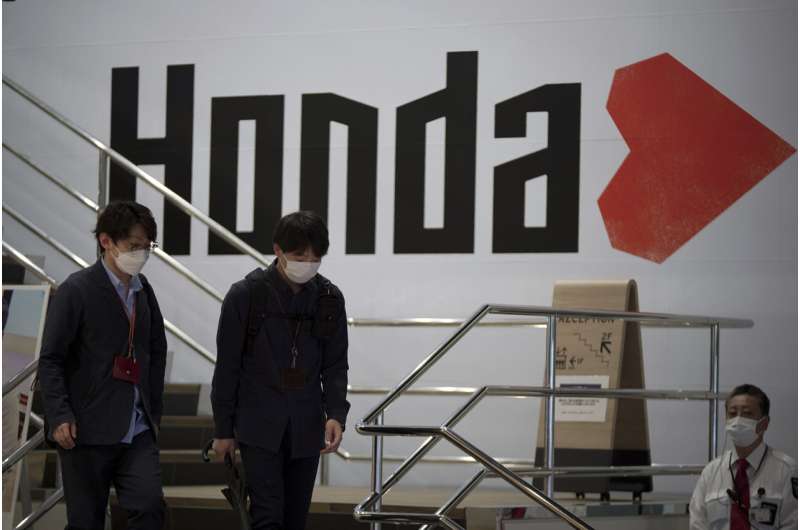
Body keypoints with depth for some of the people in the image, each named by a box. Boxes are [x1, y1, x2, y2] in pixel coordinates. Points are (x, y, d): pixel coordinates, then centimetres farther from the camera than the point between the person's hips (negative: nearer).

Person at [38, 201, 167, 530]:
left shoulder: (143, 290, 11)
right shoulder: (76, 291, -8)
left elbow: (157, 351, 20)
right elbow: (50, 360, -9)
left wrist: (153, 411, 16)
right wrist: (59, 417, -17)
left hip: (138, 432, 5)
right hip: (87, 430, -5)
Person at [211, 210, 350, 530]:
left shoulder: (329, 299, 2)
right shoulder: (246, 296, -8)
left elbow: (335, 366, 6)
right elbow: (227, 367, -3)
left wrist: (336, 414, -11)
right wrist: (223, 430, -1)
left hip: (306, 431, 4)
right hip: (259, 428, -4)